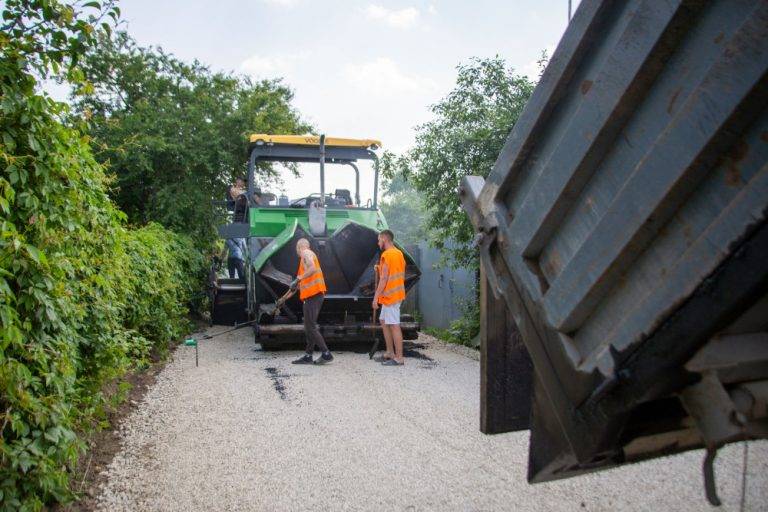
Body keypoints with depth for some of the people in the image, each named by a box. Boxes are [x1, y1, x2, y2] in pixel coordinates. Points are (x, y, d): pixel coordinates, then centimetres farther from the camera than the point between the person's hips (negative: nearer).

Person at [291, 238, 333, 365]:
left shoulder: (306, 253, -6)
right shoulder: (310, 254, 23)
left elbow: (313, 269, -24)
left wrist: (298, 279, -22)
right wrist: (298, 284, 32)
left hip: (312, 295, -10)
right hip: (315, 294, 10)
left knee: (310, 327, -8)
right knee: (310, 326, 13)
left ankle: (326, 354, -8)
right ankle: (308, 356, 16)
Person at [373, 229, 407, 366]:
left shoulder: (387, 255, -15)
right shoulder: (399, 253, 13)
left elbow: (384, 278, -19)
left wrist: (376, 297, -16)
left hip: (390, 295, -10)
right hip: (397, 293, 10)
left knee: (394, 325, -7)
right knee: (384, 321, 17)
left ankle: (399, 358, -4)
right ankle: (390, 353, 21)